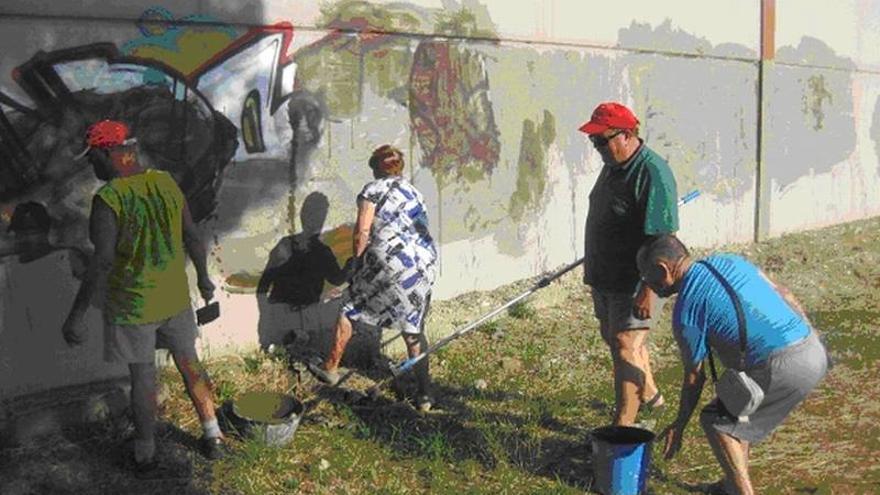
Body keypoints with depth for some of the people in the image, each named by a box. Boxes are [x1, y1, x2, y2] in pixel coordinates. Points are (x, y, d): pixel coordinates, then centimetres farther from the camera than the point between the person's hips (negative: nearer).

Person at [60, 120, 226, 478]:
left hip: (132, 305, -5)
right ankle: (213, 437, 27)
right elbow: (192, 237, 5)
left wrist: (76, 315, -19)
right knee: (189, 364, 18)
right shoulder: (166, 183, -1)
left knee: (142, 377, 9)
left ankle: (146, 457, 23)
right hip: (175, 298, 5)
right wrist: (203, 278, 19)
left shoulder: (107, 199, -19)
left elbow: (102, 262, -24)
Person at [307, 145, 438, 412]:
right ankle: (424, 395, 16)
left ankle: (330, 368, 27)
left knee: (350, 308, 16)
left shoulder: (373, 189, 2)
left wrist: (357, 260, 9)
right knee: (414, 330, 14)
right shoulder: (413, 192, 21)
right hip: (426, 264, 6)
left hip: (391, 262, -6)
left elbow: (362, 233, -6)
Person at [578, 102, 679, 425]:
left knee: (625, 348, -8)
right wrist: (593, 269, 24)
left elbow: (662, 239, -26)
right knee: (613, 337, 23)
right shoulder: (613, 165, 8)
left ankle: (623, 429, -2)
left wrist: (648, 291, -28)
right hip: (606, 276, 10)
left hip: (635, 281, -10)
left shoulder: (652, 173, -22)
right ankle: (648, 393, 46)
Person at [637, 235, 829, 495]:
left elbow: (694, 377, 2)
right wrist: (812, 342, 28)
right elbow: (784, 295, 17)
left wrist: (679, 425, 16)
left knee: (715, 419, 6)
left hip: (784, 368, -8)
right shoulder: (729, 260, 13)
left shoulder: (685, 311, -6)